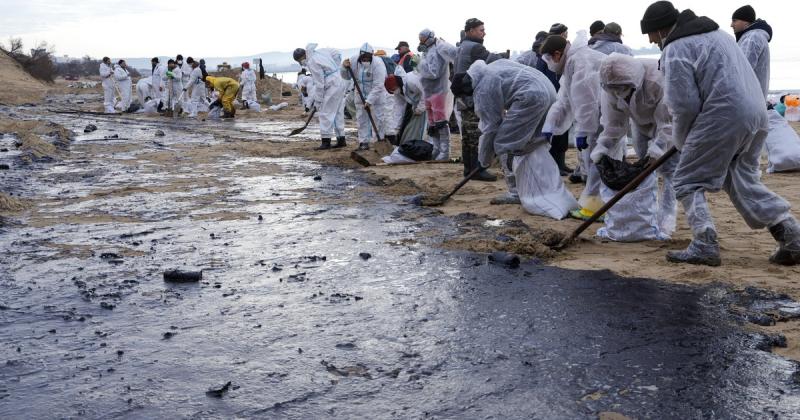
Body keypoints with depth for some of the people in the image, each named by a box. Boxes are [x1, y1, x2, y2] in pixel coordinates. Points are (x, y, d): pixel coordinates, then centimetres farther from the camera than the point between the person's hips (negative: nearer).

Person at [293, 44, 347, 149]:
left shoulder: (312, 62, -17)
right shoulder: (321, 51, 8)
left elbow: (319, 84, -17)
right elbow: (337, 54, 22)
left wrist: (317, 101, -11)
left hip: (332, 88, -9)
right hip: (340, 83, 9)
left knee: (325, 114, -4)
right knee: (338, 113, 14)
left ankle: (326, 141, -3)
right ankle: (341, 140, 18)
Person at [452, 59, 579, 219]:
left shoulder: (483, 90, -4)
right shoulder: (492, 67, 22)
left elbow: (490, 127, -1)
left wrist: (484, 160, 11)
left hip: (531, 96, -10)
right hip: (548, 89, 10)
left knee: (505, 144, -1)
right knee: (534, 145, 18)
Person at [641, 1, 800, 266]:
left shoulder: (676, 49, -6)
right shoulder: (714, 32, 23)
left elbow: (684, 105, -12)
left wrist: (681, 139, 8)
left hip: (723, 117, -9)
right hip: (756, 114, 9)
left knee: (688, 182, 4)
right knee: (743, 180, 19)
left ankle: (704, 245, -5)